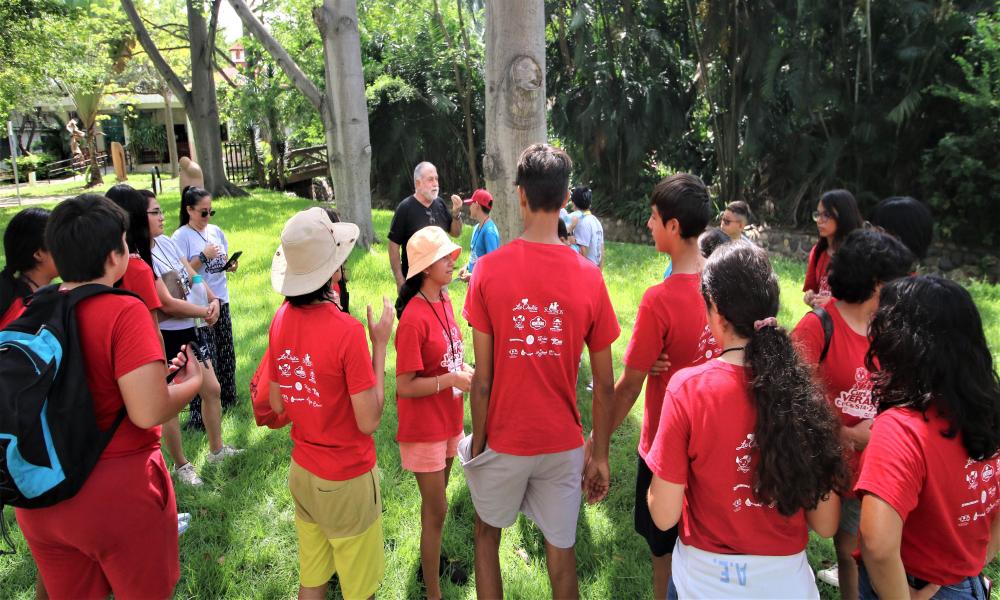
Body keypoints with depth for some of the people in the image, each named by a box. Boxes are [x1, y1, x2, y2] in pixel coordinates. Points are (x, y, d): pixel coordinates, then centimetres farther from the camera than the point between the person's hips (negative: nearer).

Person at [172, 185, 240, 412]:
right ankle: (200, 414, 3)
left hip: (221, 299, 6)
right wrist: (203, 256, -20)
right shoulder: (181, 236, -9)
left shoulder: (216, 230, 9)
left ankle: (227, 397, 33)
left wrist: (231, 265, -3)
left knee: (226, 351, 16)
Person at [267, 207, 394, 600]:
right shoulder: (346, 330, -26)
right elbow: (369, 421, -20)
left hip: (302, 472, 6)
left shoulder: (281, 320, -6)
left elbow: (277, 405, 4)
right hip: (347, 480, -6)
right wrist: (380, 344, -16)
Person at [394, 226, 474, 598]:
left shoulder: (444, 301, 1)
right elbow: (405, 387, -22)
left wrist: (465, 369, -4)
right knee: (437, 510, 5)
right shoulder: (414, 318, -24)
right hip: (424, 427, -7)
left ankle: (433, 561, 45)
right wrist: (453, 379, -26)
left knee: (435, 501, 24)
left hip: (449, 419, 8)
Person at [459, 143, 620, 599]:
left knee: (487, 534, 23)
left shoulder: (489, 268, -14)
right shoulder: (589, 276, -10)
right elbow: (604, 386, -5)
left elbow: (482, 378, -12)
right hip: (563, 443, 1)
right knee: (561, 553, 17)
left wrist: (477, 442, 2)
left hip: (504, 440, -1)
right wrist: (599, 456, 7)